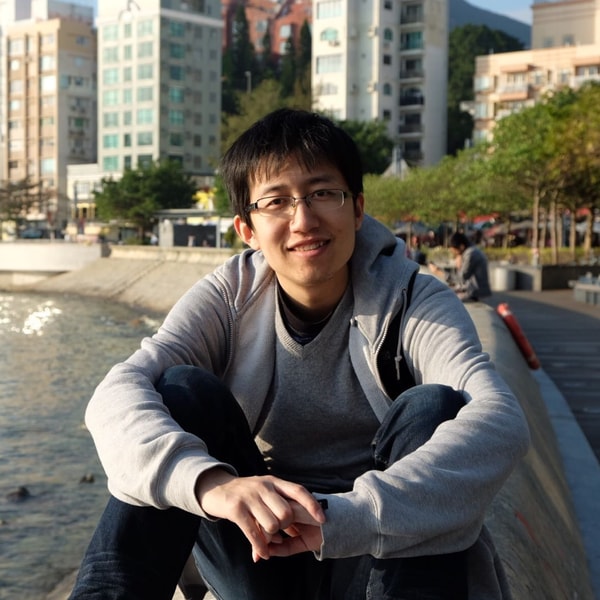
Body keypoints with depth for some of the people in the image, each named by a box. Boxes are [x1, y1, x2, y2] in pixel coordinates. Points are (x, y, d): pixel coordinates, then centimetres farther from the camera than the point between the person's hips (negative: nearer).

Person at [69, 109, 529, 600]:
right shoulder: (230, 298, -6)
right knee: (185, 391, -18)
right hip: (263, 556, 2)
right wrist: (210, 482, -44)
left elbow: (501, 422, -31)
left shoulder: (413, 303, -11)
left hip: (374, 556, -1)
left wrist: (346, 515, -45)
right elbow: (116, 395, -23)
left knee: (434, 406, -25)